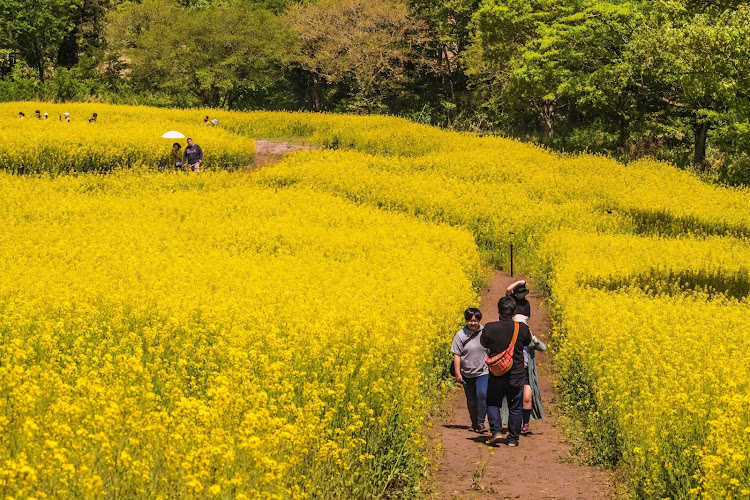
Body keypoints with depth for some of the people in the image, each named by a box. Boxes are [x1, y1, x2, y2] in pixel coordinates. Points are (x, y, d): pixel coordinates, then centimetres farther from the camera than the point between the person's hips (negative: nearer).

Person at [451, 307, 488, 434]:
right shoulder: (461, 335, -5)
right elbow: (457, 355, -4)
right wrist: (457, 373, -9)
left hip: (483, 372, -1)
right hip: (467, 374, 1)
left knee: (482, 395, -19)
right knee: (471, 400, 9)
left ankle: (481, 422, -11)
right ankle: (474, 424, 26)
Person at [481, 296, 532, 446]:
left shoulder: (490, 328, -13)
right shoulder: (521, 328, -11)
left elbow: (484, 344, 6)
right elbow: (528, 342, 10)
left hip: (496, 376, 0)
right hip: (517, 375, 0)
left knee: (492, 404, 16)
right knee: (515, 408, 12)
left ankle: (496, 431, -2)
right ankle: (513, 439, 14)